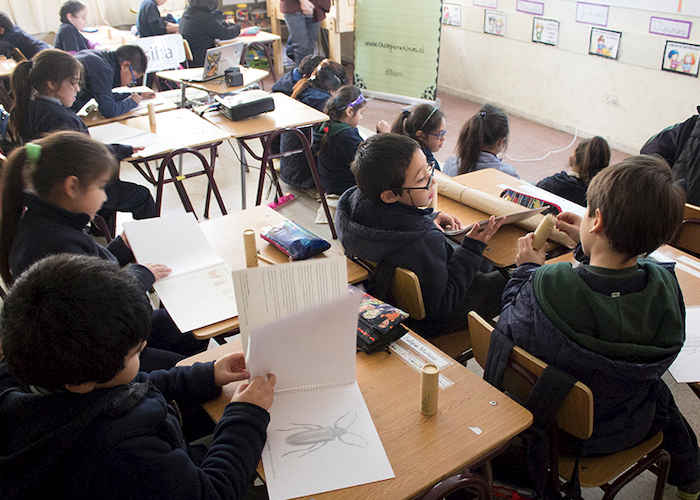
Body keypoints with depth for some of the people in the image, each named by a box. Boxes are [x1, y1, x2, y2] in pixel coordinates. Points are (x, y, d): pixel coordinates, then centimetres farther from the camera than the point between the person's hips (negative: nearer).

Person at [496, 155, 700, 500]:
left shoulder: (547, 287, -37)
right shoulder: (665, 286, -26)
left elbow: (508, 332, -18)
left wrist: (527, 270, -7)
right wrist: (589, 248, 3)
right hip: (632, 429, 3)